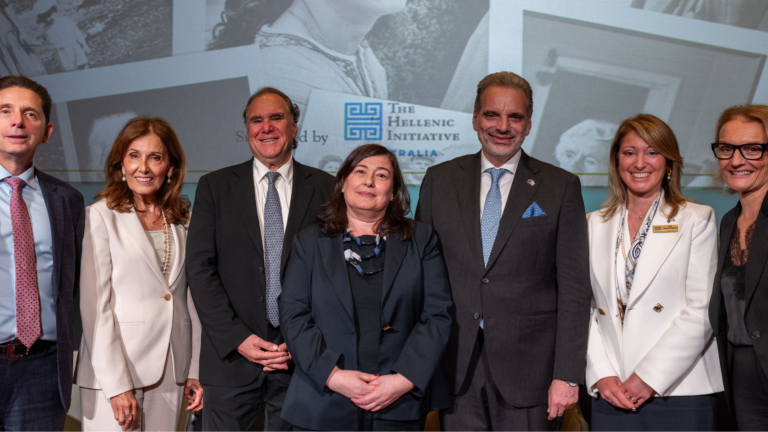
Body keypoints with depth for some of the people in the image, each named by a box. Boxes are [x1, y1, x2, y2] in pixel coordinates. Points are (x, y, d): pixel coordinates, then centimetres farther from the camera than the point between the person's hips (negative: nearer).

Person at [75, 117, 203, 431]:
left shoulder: (183, 219, 10)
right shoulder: (102, 216, -5)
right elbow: (94, 305, -9)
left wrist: (196, 370, 7)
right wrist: (117, 385, -13)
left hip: (170, 370, 4)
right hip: (113, 370, -4)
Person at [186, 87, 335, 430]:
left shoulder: (325, 188, 4)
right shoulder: (214, 187, 5)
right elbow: (200, 269, -1)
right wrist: (237, 338, -9)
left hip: (301, 357, 0)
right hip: (232, 356, 0)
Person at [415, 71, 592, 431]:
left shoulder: (561, 187, 2)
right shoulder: (439, 180, 7)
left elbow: (574, 289, -1)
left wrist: (567, 375, -7)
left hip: (528, 371, -1)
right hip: (456, 372, 2)